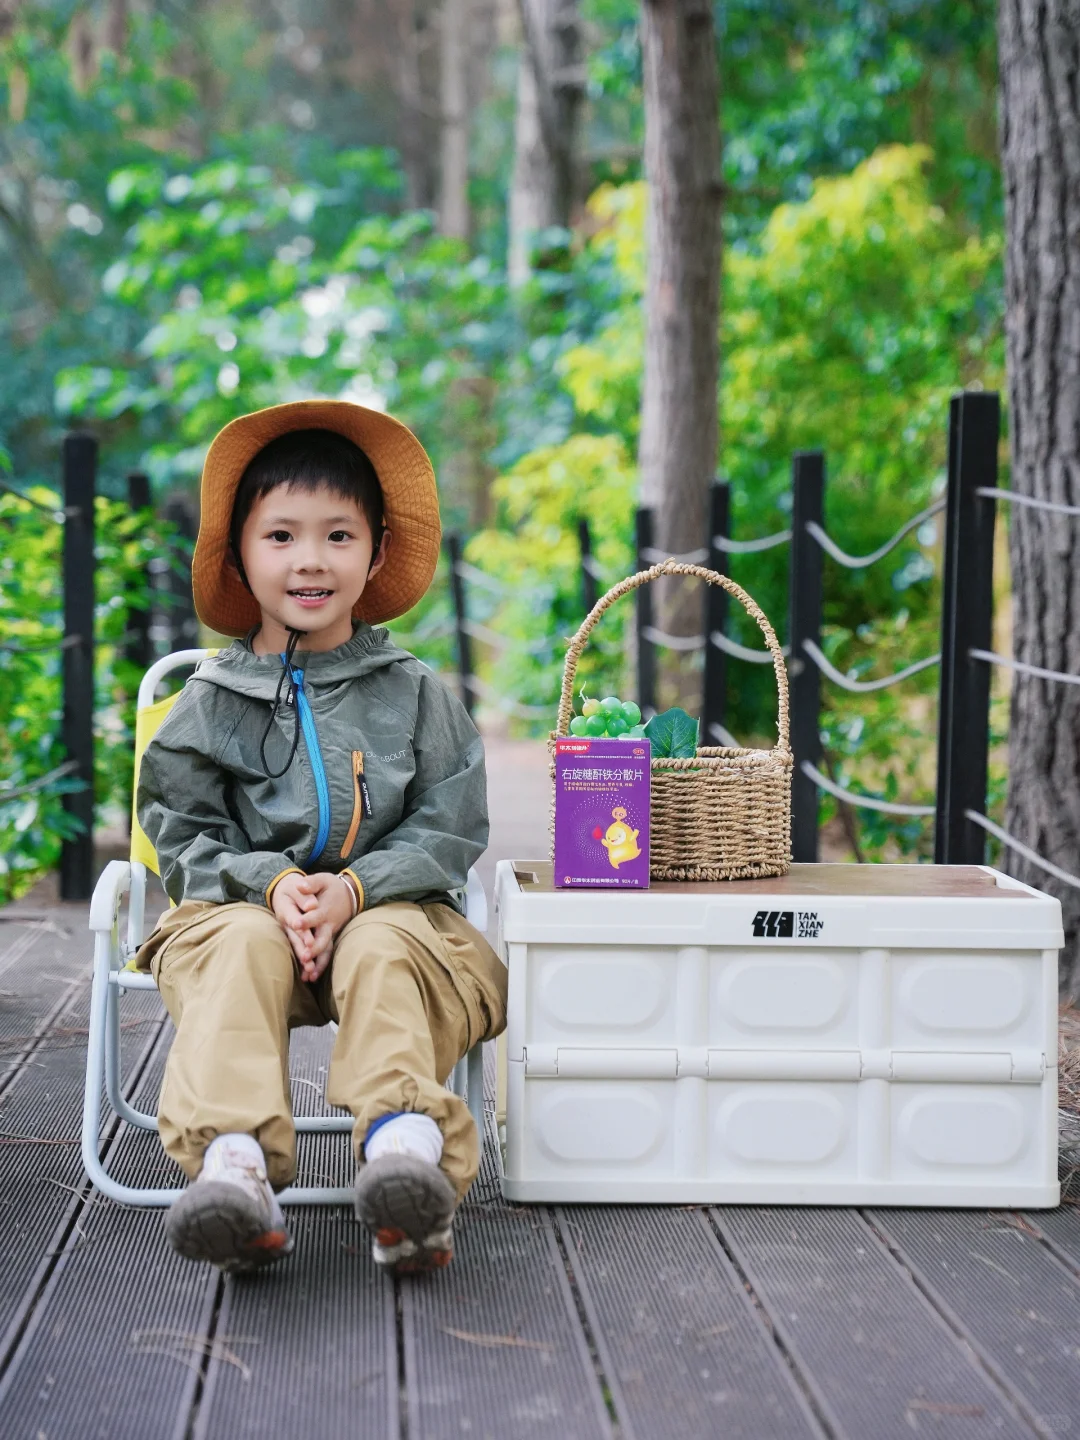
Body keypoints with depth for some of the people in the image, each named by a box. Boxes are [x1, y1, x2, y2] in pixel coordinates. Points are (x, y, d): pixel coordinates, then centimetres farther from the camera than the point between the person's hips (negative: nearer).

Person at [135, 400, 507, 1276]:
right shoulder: (212, 701, 8)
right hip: (243, 903, 0)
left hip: (392, 905, 0)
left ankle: (404, 1147, -54)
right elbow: (184, 832, 5)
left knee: (383, 950, -34)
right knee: (244, 948, -33)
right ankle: (234, 1162, -53)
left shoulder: (415, 695, 7)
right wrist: (273, 884, -15)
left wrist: (354, 889, -17)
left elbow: (450, 832, 1)